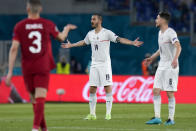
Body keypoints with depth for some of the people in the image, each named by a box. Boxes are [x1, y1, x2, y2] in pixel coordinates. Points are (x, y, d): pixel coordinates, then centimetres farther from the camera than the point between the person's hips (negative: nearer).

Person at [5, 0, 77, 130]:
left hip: (27, 68, 1)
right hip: (43, 67, -1)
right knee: (40, 98, -8)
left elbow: (14, 49, -9)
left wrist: (10, 71, -7)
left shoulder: (20, 26, -2)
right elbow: (61, 37, 19)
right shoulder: (47, 24, 0)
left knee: (35, 99, 14)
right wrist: (67, 28, 42)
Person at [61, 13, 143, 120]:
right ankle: (92, 114, 9)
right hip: (94, 65, 5)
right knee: (92, 89, 2)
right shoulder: (90, 34, 10)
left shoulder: (107, 33, -7)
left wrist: (132, 43, -26)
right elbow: (84, 42, 29)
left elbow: (119, 39, -14)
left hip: (105, 64, -5)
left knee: (108, 88, -6)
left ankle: (108, 113, -2)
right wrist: (71, 45, 39)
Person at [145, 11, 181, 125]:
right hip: (162, 66, 8)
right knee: (156, 91, 0)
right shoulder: (160, 33, 14)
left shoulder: (171, 33, -14)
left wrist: (175, 58, -42)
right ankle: (157, 118, 1)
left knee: (170, 93, -5)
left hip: (171, 67, -8)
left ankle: (171, 119, 2)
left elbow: (178, 47, -27)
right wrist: (152, 58, 34)